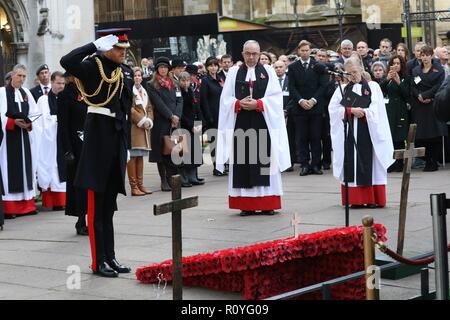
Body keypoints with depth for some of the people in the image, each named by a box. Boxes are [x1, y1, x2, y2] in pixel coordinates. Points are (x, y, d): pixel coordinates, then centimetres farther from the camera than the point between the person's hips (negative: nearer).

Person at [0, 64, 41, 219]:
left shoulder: (26, 93, 11)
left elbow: (35, 113, 10)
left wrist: (29, 123, -9)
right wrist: (14, 122, -21)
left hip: (24, 136, 5)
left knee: (25, 167, 8)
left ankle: (26, 205, 14)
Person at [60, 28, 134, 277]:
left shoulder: (126, 71, 13)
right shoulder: (93, 66, -7)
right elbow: (66, 62, -28)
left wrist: (126, 143, 16)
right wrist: (96, 45, -18)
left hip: (118, 136, 7)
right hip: (99, 134, -7)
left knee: (109, 203, 13)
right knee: (96, 203, -1)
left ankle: (110, 257, 19)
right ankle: (99, 261, 4)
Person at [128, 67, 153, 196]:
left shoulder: (145, 91, 18)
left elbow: (150, 108, 17)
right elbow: (130, 109, -14)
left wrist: (149, 121, 0)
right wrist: (142, 121, -12)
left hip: (144, 127, 8)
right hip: (133, 126, -8)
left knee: (140, 156, 10)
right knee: (132, 156, -7)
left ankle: (140, 185, 14)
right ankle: (134, 187, -6)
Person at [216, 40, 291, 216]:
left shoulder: (268, 71, 8)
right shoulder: (234, 72, 10)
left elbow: (275, 97, -1)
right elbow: (226, 98, 5)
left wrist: (258, 104, -14)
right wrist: (239, 103, -13)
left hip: (264, 123, -1)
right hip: (241, 123, 1)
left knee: (264, 160, -2)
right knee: (243, 162, 0)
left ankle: (267, 204, 3)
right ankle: (246, 205, 4)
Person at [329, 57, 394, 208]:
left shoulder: (372, 86, 8)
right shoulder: (342, 89, 14)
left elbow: (376, 109, -3)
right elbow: (333, 108, 1)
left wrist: (361, 112, -12)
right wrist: (351, 110, -11)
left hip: (368, 132, -2)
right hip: (349, 133, 2)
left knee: (369, 163, -4)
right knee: (352, 165, -1)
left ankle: (373, 199, -1)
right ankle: (355, 199, 2)